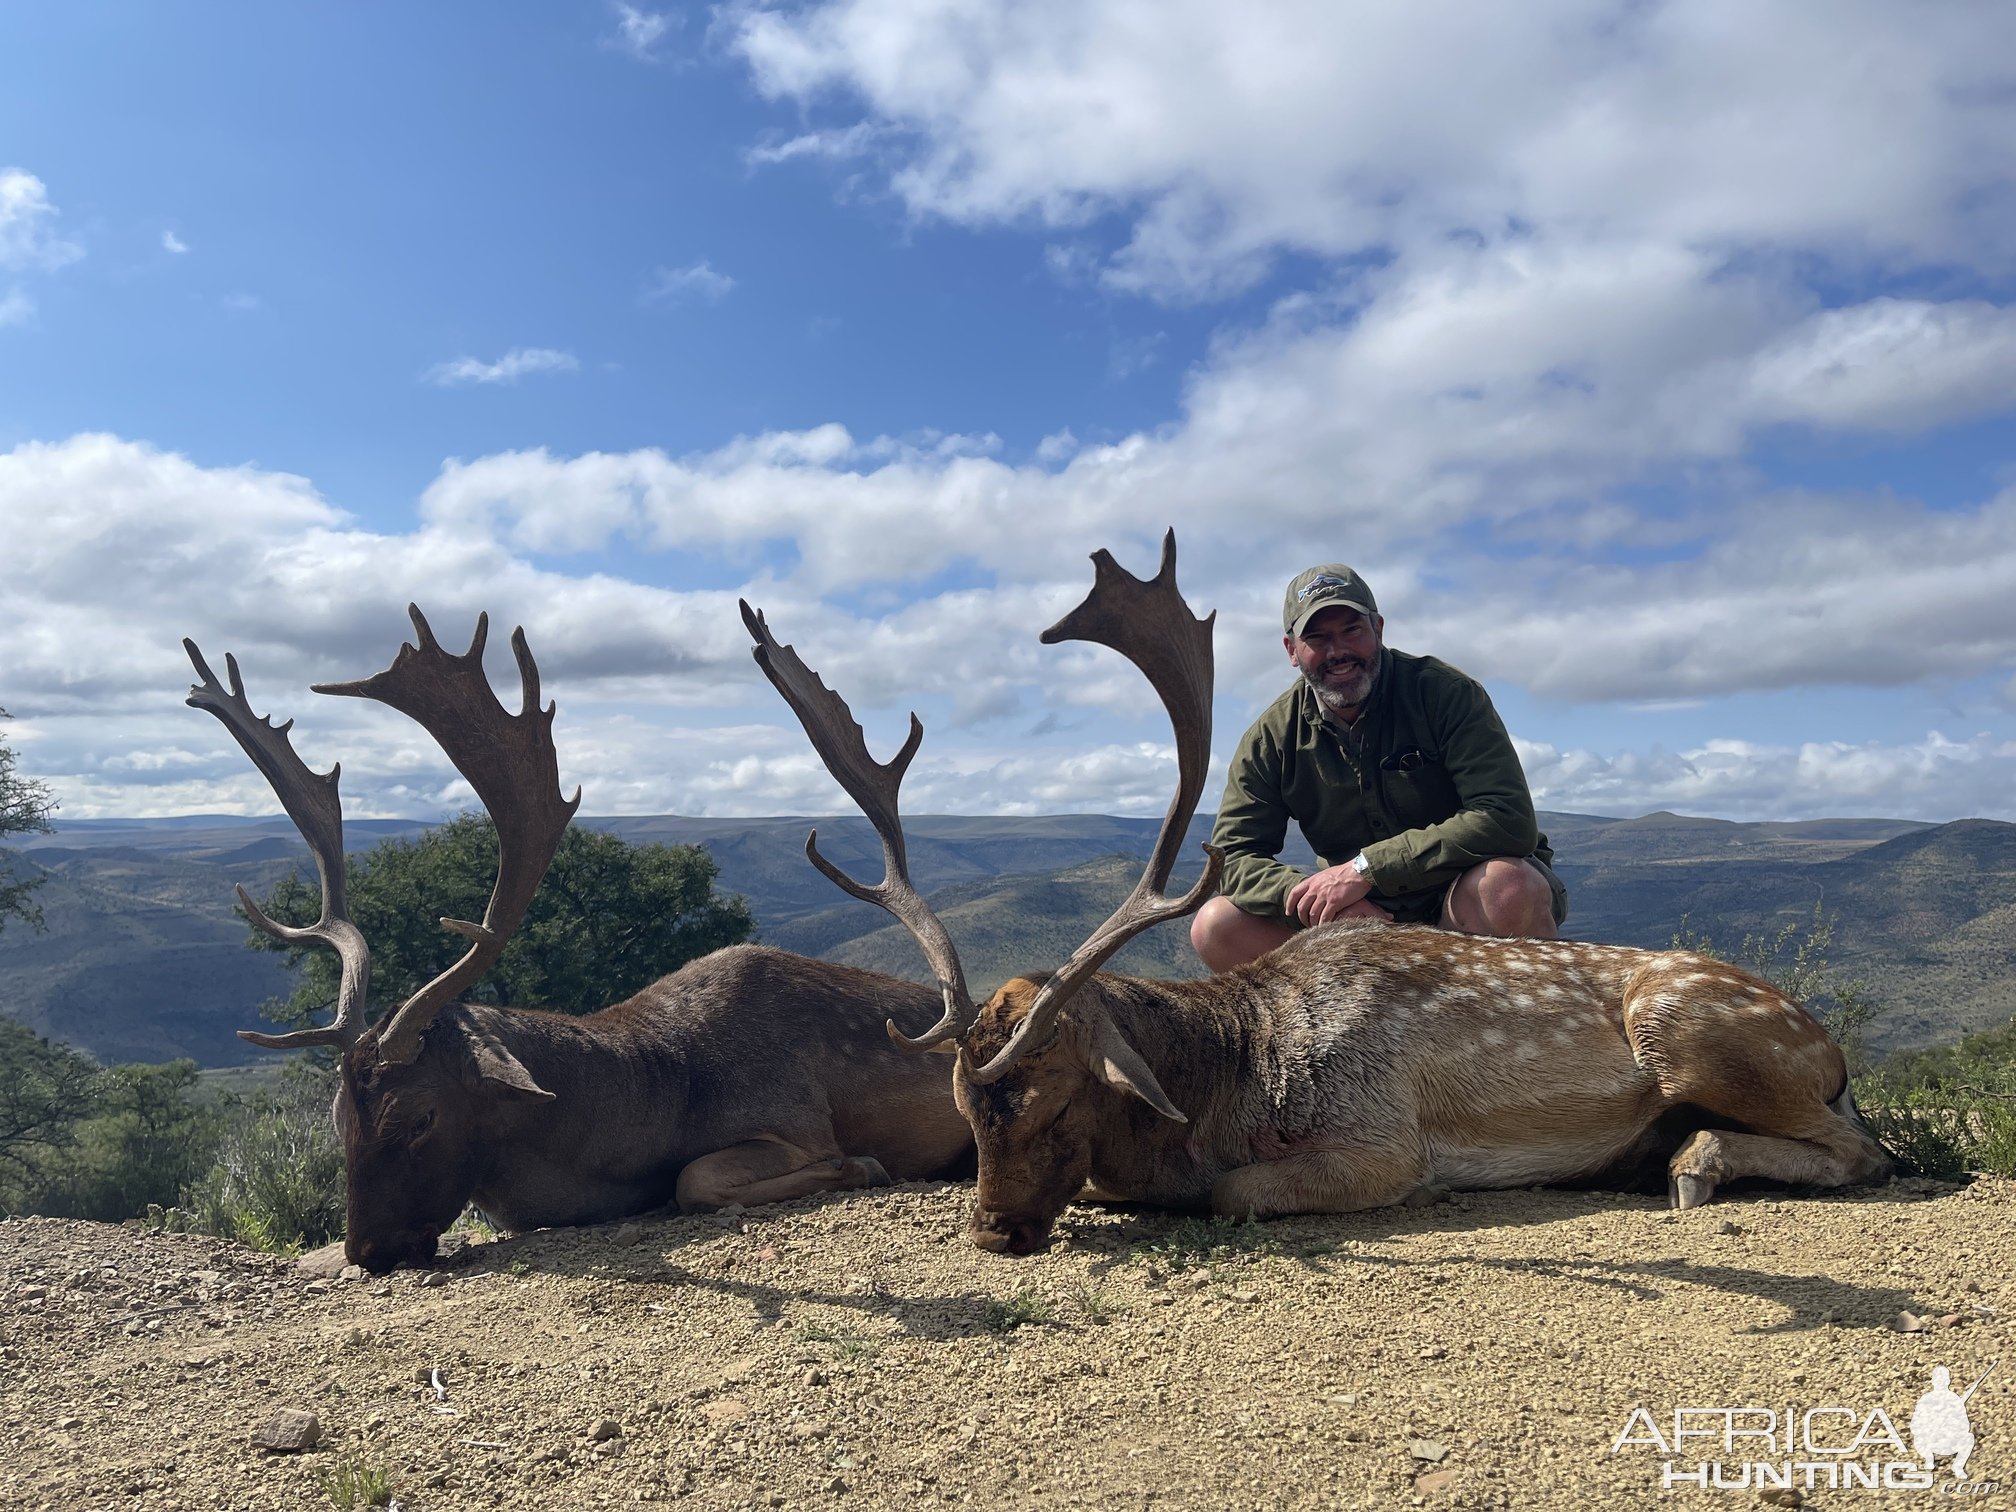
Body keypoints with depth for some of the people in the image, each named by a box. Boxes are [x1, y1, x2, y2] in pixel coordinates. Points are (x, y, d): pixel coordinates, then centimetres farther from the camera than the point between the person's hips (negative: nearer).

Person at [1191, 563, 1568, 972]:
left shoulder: (1446, 693, -13)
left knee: (1506, 887, -38)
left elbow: (1508, 819, -23)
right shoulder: (1271, 738, -3)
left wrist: (1365, 867, -28)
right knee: (1216, 927, -17)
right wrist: (1312, 894, -29)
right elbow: (1231, 856, -7)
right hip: (1364, 918, 3)